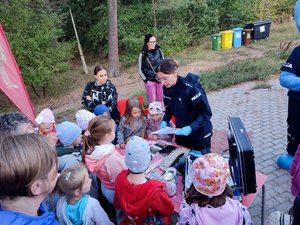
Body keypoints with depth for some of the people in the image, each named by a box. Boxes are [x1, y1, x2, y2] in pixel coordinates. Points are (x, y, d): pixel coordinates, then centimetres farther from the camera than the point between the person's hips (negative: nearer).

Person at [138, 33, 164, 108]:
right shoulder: (143, 54, -10)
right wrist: (146, 81, -8)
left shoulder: (159, 51, 0)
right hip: (150, 81, -3)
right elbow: (140, 70, -4)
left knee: (161, 99, 10)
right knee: (152, 101, 3)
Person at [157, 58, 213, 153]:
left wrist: (191, 127, -33)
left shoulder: (191, 88, -28)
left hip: (199, 133, -5)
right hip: (181, 131, 5)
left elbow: (206, 112, -23)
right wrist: (165, 120, -8)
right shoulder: (166, 88, -8)